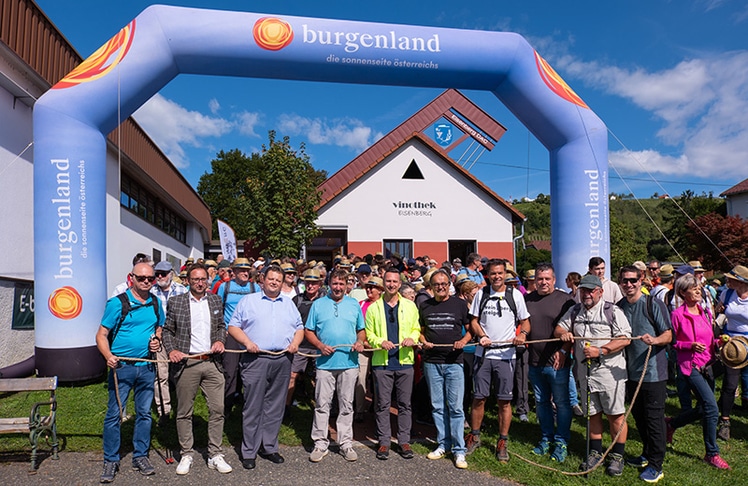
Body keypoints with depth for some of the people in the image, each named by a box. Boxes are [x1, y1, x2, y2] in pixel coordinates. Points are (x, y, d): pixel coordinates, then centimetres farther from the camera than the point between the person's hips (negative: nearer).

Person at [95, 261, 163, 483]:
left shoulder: (155, 303, 6)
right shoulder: (117, 303, -8)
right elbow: (101, 335, -8)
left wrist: (157, 339, 0)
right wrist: (108, 356, -24)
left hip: (146, 367, 4)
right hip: (121, 366, -4)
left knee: (144, 413, 12)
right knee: (114, 414, 1)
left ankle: (140, 456, 26)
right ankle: (111, 461, 16)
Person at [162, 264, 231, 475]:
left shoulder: (216, 301, 10)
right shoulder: (175, 302, 2)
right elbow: (167, 330, 6)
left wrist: (220, 340, -1)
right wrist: (171, 350, -10)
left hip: (212, 363, 2)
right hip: (186, 363, -2)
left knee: (217, 409, 3)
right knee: (184, 412, 7)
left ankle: (215, 455, 15)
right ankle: (186, 454, 22)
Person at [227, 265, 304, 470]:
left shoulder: (289, 304, 18)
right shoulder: (248, 301, 8)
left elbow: (299, 328, 20)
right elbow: (233, 326, 3)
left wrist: (296, 342, 0)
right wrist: (247, 342, -11)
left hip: (282, 360, 3)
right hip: (256, 359, -3)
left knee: (275, 407, 9)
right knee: (253, 407, -1)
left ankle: (269, 447, 20)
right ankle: (249, 451, 8)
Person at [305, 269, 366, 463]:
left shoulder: (354, 304, 11)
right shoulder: (318, 304, 6)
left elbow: (361, 330, 16)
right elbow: (308, 331, 5)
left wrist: (360, 342, -5)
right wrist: (320, 345, -10)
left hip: (349, 362, 1)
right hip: (325, 362, -1)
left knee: (347, 405, 8)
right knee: (322, 404, 2)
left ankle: (346, 443, 18)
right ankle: (320, 444, 13)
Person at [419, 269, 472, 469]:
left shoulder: (459, 304, 2)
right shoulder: (425, 306, 9)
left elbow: (470, 329, 8)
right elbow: (420, 330, 20)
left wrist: (464, 341, -11)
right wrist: (423, 341, 0)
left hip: (454, 362, -3)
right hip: (431, 362, 3)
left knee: (455, 406, -2)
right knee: (437, 406, 9)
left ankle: (458, 449, 7)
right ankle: (443, 444, 23)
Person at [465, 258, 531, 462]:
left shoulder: (515, 295, 4)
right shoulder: (481, 294, 7)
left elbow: (525, 321, 9)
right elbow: (474, 320, 9)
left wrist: (522, 334, -13)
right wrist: (482, 336, -10)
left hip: (506, 354, -1)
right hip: (483, 353, 1)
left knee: (504, 400, 4)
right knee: (479, 397, 6)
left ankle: (502, 443, 16)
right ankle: (474, 436, 23)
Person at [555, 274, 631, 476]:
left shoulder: (612, 311, -6)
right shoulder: (575, 311, 11)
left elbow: (625, 338, -13)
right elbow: (559, 328, 17)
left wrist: (600, 351, -20)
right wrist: (563, 333, -6)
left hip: (609, 371, -5)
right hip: (585, 371, 5)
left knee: (615, 414, 3)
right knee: (592, 414, 15)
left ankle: (617, 456, 17)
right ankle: (595, 452, 29)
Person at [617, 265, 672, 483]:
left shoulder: (653, 303, -9)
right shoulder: (619, 307, 6)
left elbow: (668, 335, -10)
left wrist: (654, 340, -30)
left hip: (653, 371, -5)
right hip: (631, 371, 6)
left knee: (654, 417, 0)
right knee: (639, 416, 16)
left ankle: (655, 465, 11)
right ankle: (647, 455, 32)